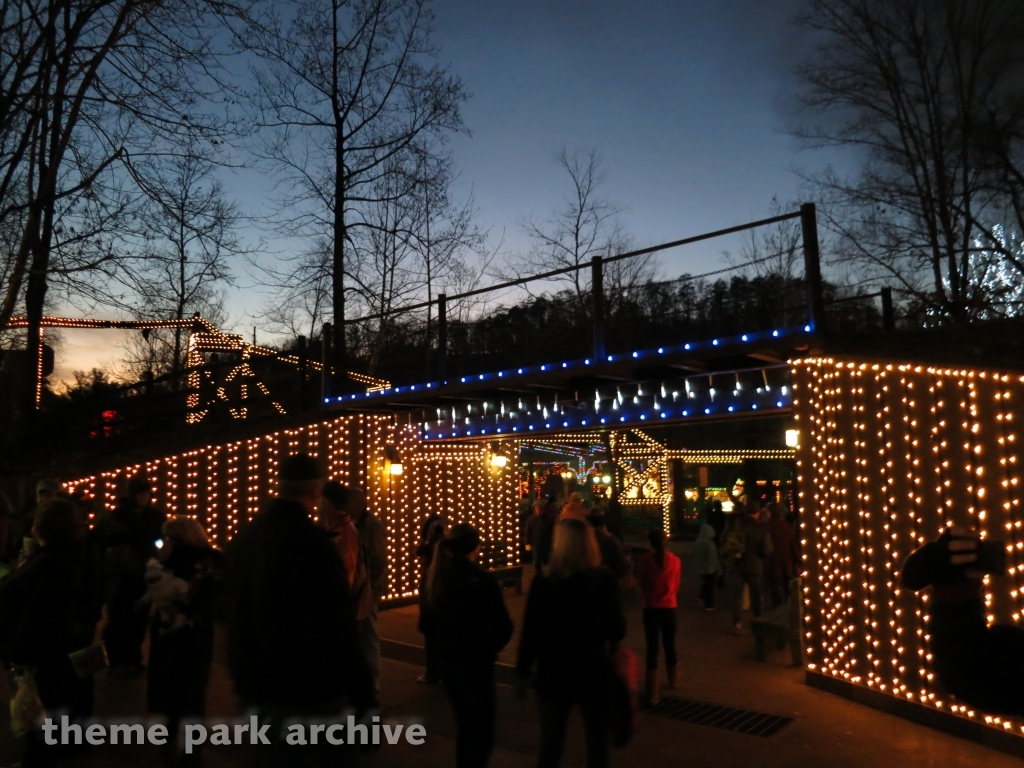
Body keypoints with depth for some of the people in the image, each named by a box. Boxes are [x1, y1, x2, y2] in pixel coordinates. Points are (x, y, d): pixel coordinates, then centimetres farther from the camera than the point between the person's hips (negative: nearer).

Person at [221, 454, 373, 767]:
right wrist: (363, 698, -19)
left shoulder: (242, 537, 3)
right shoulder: (311, 541, -24)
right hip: (305, 698, -7)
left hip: (252, 693, 7)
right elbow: (336, 629, -26)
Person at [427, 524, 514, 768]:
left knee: (465, 724, 22)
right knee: (483, 729, 7)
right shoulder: (483, 581, -19)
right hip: (476, 662, -6)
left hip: (447, 660, 6)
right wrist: (489, 647, 3)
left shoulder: (436, 578, -1)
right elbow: (503, 628, -16)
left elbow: (430, 619, 7)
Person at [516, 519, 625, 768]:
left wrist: (522, 673, 0)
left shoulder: (543, 581, -11)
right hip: (594, 671, 0)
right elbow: (617, 630, -5)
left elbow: (531, 632, -10)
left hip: (554, 672, 0)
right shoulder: (605, 579, -10)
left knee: (551, 742, 14)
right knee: (597, 742, 16)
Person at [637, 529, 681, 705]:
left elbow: (642, 586, 2)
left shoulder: (645, 560, -10)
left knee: (652, 648, 1)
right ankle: (673, 679, 40)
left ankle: (653, 693, 0)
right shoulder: (674, 560, -6)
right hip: (669, 608, 2)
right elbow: (676, 586, 6)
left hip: (650, 608, -2)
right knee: (669, 644, 20)